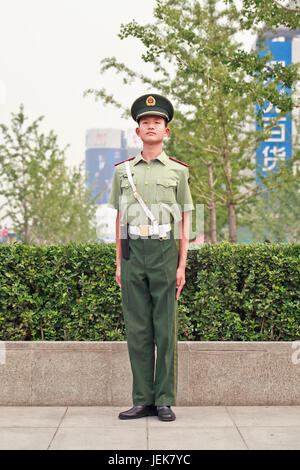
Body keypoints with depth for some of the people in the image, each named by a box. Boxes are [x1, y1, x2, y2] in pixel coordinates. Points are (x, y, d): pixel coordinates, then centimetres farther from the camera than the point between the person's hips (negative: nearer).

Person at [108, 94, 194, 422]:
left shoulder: (178, 171, 6)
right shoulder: (123, 170, 12)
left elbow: (184, 222, 5)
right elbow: (120, 219, 13)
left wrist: (182, 266, -3)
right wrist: (119, 264, 6)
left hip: (165, 252, -2)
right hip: (133, 253, 2)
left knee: (165, 328, -2)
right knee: (137, 328, 2)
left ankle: (165, 401, 4)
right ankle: (143, 401, 8)